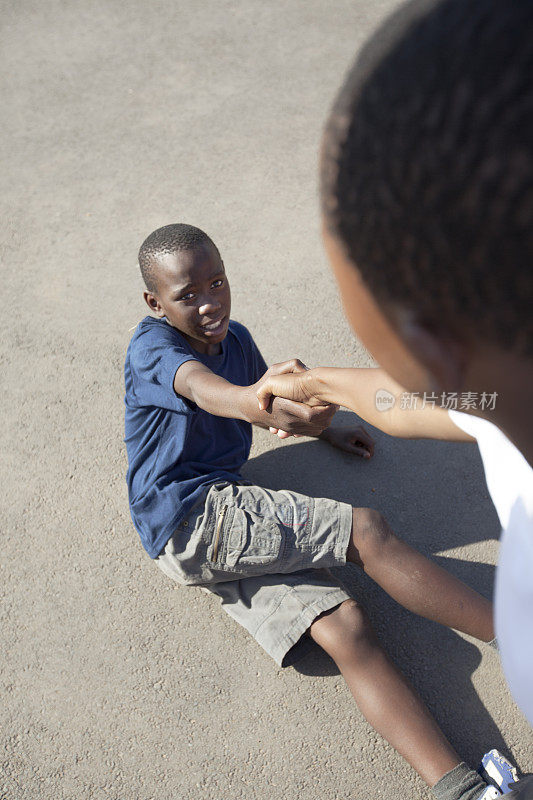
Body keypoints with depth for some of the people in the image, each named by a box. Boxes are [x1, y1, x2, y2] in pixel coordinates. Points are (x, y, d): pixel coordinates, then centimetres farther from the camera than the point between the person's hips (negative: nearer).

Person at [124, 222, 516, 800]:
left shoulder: (235, 340, 15)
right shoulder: (151, 348, -9)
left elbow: (264, 398, 36)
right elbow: (201, 386, -33)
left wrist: (324, 429, 24)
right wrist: (250, 402, -54)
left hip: (223, 528, 7)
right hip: (191, 520, -7)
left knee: (344, 626, -14)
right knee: (367, 532, -18)